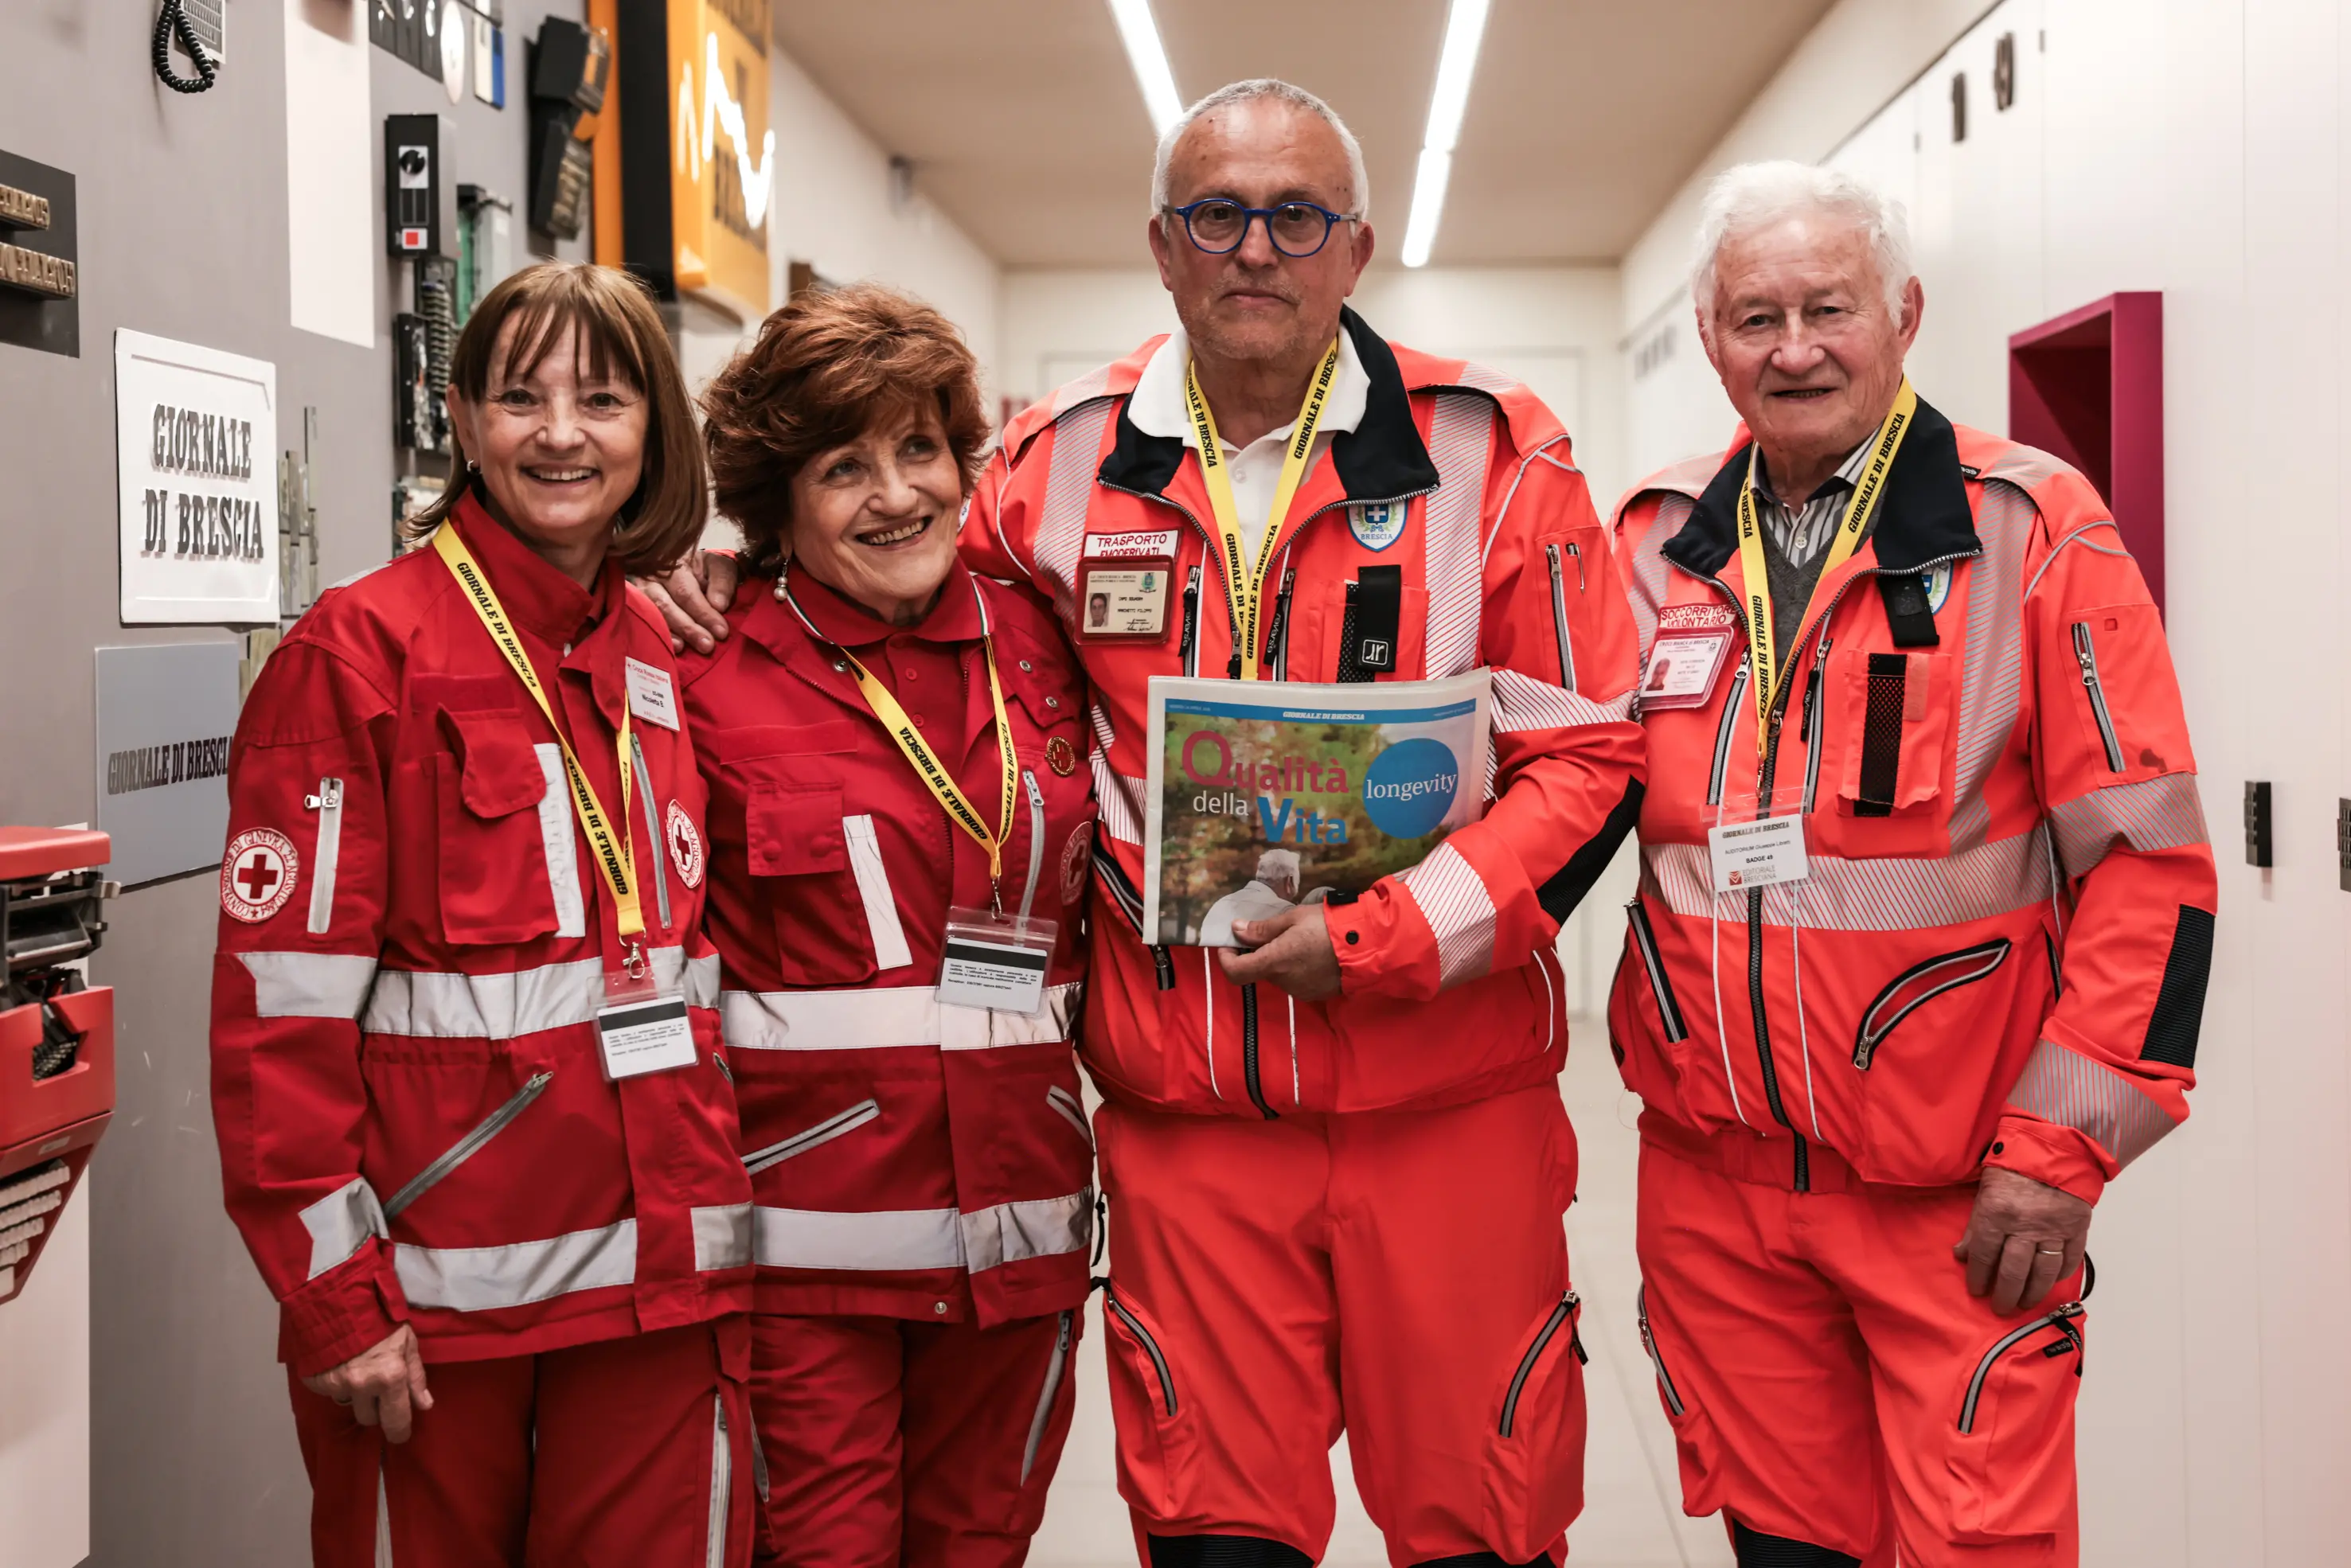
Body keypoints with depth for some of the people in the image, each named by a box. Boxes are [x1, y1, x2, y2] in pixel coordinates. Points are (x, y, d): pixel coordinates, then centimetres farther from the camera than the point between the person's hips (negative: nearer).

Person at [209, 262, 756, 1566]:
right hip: (433, 1299, -5)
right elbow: (281, 1002, -11)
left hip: (661, 1277, 5)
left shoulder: (662, 661, 9)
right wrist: (331, 1293, -13)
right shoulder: (357, 652, -7)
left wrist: (713, 1226, 13)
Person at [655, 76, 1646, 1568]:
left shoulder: (1490, 452, -4)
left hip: (1448, 1097, -1)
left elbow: (1590, 755, -5)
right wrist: (750, 568, 3)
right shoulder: (1062, 466, 3)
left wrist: (1386, 937, -15)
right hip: (1185, 1110, 2)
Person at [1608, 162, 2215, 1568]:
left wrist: (2062, 1147, -11)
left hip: (1959, 1189, -3)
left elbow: (2147, 854, -8)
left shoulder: (2033, 531, -6)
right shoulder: (1655, 546, 6)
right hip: (1711, 1178, 4)